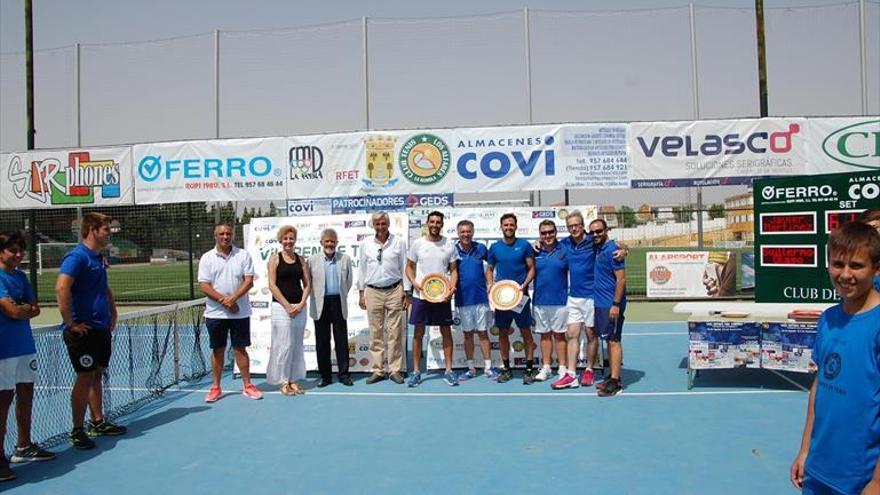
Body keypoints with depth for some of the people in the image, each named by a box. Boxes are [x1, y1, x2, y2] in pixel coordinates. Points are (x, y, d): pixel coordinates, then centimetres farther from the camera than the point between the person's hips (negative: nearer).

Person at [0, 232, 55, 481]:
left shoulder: (21, 276, 11)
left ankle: (24, 447, 27)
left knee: (25, 395, 14)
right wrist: (27, 308, -1)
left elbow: (35, 308, 6)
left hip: (26, 346, 8)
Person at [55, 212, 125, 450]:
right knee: (85, 378, -3)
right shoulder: (77, 256, -15)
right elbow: (61, 288, -27)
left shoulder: (100, 258, 14)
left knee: (97, 375, 14)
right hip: (83, 330, -9)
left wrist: (113, 313, 19)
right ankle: (77, 431, 7)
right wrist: (71, 323, -23)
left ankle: (98, 422, 24)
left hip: (101, 329, 9)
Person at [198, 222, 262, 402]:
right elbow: (204, 286, -5)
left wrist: (233, 298, -18)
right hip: (215, 313, 0)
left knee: (240, 348, 6)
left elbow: (249, 281, -5)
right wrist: (224, 301, -16)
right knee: (217, 350, 8)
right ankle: (215, 387, 18)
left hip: (240, 312, 0)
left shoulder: (243, 255, 1)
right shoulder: (207, 258, 1)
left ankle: (248, 386, 14)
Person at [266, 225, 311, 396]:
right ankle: (284, 381, 9)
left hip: (299, 307, 4)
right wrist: (287, 305, -11)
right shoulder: (275, 258, 0)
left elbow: (307, 284, 9)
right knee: (284, 345, -3)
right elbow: (272, 285, -6)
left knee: (297, 345, 7)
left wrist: (301, 304, -5)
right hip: (281, 306, -4)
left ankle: (294, 380, 17)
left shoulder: (300, 259, 11)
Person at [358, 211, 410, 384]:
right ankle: (378, 370, 12)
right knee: (376, 333, 4)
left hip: (394, 291, -1)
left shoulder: (399, 242, 2)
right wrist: (361, 293, 9)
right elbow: (362, 269, 12)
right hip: (373, 292, 1)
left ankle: (395, 370, 8)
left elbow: (404, 267, 5)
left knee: (395, 333, 0)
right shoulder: (365, 243, 7)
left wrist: (406, 292, 1)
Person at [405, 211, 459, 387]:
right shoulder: (417, 243, 2)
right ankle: (416, 371, 13)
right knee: (418, 332, 4)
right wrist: (415, 283, -9)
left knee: (446, 332, 5)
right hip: (420, 295, 0)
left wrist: (452, 287, -12)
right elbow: (409, 267, 8)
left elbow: (454, 269, 5)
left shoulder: (449, 244, 2)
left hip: (442, 295, 1)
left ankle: (448, 370, 16)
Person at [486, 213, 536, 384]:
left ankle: (529, 369, 10)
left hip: (520, 295, -2)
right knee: (502, 332, 8)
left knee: (526, 332, 1)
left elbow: (531, 268, 1)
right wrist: (490, 284, -6)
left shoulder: (524, 245, -1)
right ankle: (506, 368, 20)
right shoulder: (495, 247, 5)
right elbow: (489, 269, 13)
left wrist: (525, 285, -15)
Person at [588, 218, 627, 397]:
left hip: (611, 305, -8)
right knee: (609, 341, 12)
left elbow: (621, 279, -17)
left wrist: (616, 304, -19)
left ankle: (615, 382, -1)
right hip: (600, 303, 8)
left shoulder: (612, 250, -14)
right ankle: (613, 377, 19)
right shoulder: (596, 249, 10)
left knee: (613, 341, -5)